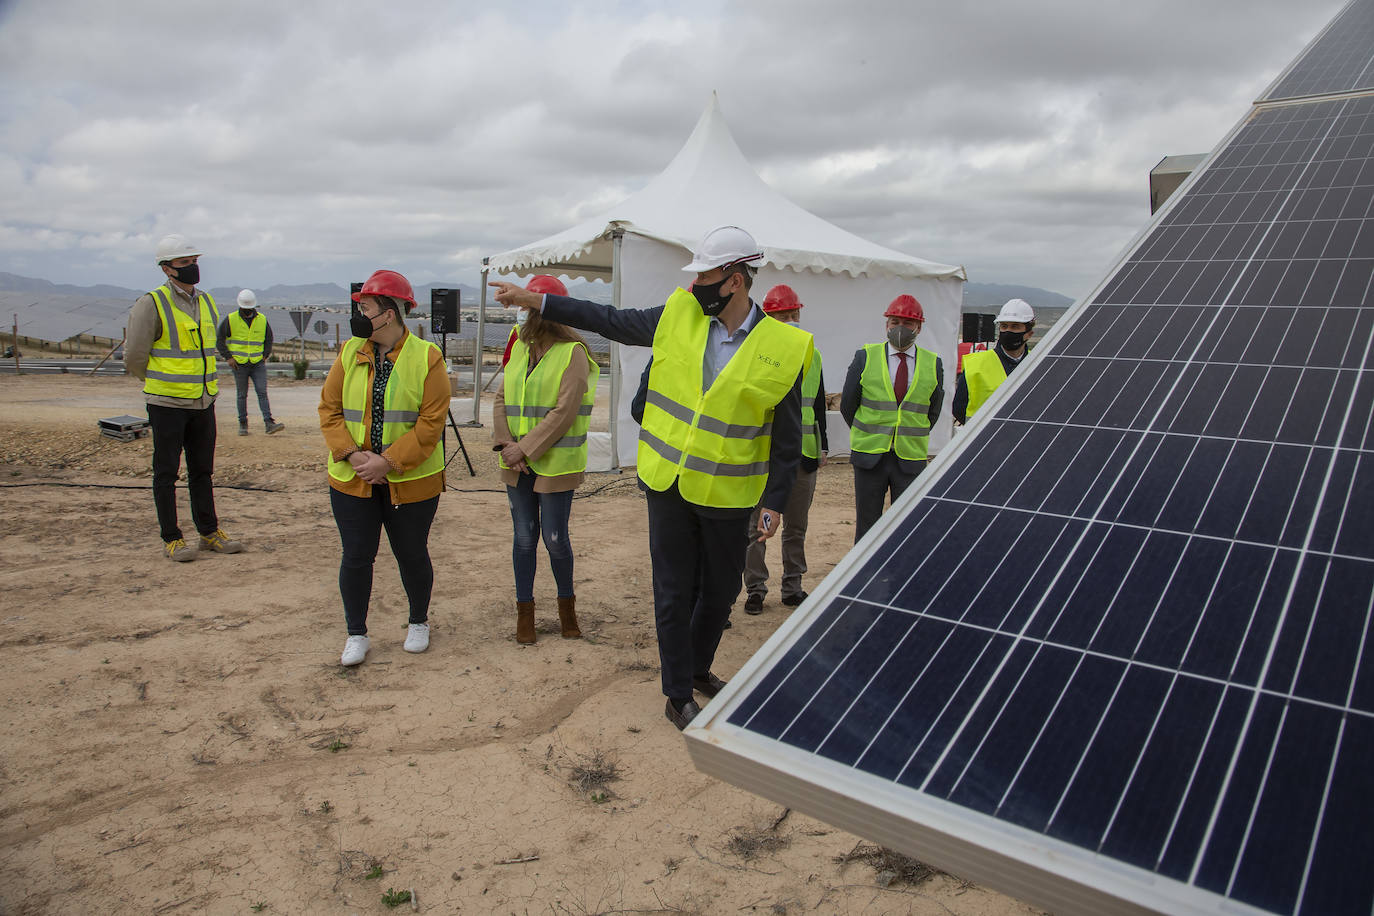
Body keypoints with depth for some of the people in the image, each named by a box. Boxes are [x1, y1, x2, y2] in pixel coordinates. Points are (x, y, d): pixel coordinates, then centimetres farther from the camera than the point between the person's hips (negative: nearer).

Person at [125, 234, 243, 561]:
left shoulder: (207, 302, 10)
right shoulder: (151, 304, -10)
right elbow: (134, 358, -7)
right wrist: (162, 384, 5)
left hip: (203, 402, 6)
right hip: (167, 405, -6)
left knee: (202, 470, 13)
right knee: (166, 473, 3)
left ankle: (209, 532, 22)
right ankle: (171, 539, 11)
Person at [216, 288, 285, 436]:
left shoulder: (262, 320, 4)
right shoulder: (230, 319, -2)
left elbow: (269, 339, 17)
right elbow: (219, 339, 4)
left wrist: (265, 356, 5)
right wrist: (228, 357, -3)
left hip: (258, 363, 1)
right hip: (239, 364, -1)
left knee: (262, 392, -7)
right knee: (242, 395, 5)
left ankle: (269, 423, -13)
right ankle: (243, 424, 14)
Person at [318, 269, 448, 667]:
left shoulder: (427, 358, -8)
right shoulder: (349, 353, 4)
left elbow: (431, 422, -13)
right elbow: (329, 409, 4)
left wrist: (388, 461, -19)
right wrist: (351, 454, -12)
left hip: (411, 481, -3)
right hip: (352, 481, 3)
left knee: (412, 555, 11)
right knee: (356, 557, 6)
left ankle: (419, 623, 33)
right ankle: (356, 634, 23)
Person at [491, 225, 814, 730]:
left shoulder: (782, 348, -10)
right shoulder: (679, 315, -2)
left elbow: (787, 437, -4)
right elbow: (610, 320, 10)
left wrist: (775, 503, -5)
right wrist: (535, 301, 10)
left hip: (729, 497, -1)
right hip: (669, 485, 1)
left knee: (720, 592, 16)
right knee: (674, 594, 8)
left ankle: (698, 668, 43)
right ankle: (678, 696, 25)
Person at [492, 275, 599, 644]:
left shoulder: (572, 352, -10)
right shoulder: (520, 349, 10)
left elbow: (564, 413, -17)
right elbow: (502, 399, 8)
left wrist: (525, 449, -18)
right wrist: (506, 444, -9)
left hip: (555, 464, -5)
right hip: (517, 464, 5)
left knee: (555, 539, 2)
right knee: (524, 537, 11)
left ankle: (566, 604, 25)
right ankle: (524, 611, 24)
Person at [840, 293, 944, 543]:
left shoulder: (933, 364, 4)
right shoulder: (865, 357, 0)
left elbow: (933, 411, 16)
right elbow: (847, 405, 6)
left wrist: (913, 436, 12)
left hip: (911, 459, 1)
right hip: (869, 456, -1)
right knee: (866, 525, 7)